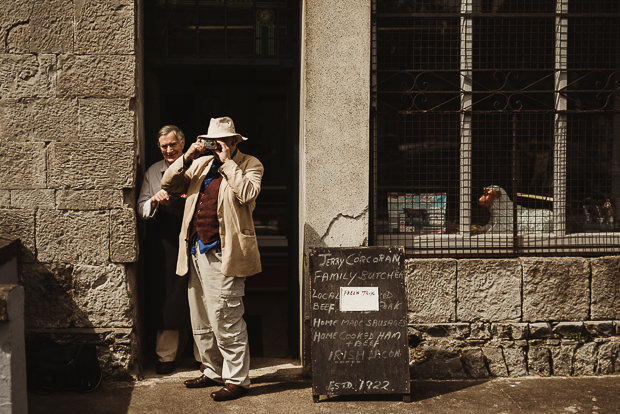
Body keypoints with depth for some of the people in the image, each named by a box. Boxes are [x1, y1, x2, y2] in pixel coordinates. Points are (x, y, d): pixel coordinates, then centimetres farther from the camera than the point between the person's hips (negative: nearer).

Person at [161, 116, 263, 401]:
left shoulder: (250, 165, 2)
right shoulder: (200, 163, 18)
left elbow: (247, 194, -17)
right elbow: (168, 184, 12)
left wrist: (227, 162, -11)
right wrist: (187, 157, 0)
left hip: (224, 254, -7)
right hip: (196, 251, 7)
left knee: (226, 320, -8)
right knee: (201, 322, 14)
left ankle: (236, 380, 3)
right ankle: (213, 372, 28)